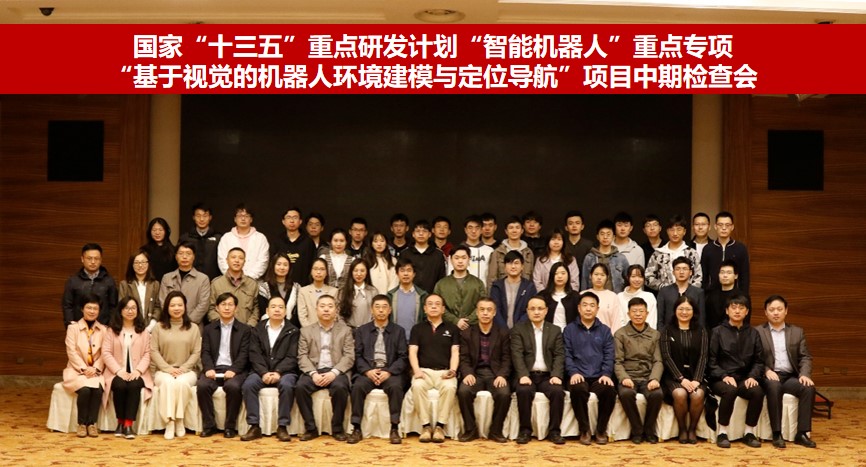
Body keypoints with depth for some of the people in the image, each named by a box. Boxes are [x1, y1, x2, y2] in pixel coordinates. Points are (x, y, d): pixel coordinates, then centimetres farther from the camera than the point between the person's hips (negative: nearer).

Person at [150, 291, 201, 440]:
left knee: (182, 383, -35)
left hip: (187, 370, 0)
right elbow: (154, 351, 1)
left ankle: (179, 420, -21)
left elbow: (196, 353, 3)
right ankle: (169, 422, -33)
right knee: (168, 382, -35)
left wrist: (183, 368, -12)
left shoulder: (193, 328, 9)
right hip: (163, 370, 0)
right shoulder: (159, 327, 8)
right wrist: (168, 368, -12)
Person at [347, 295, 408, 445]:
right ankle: (357, 429, -22)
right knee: (358, 386, -30)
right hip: (367, 372, 1)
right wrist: (368, 371, -13)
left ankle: (394, 429, -26)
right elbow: (358, 356, 6)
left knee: (395, 386, -33)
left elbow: (403, 357, 4)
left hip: (390, 372, -1)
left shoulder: (398, 331, 13)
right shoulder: (361, 331, 16)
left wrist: (388, 372, -13)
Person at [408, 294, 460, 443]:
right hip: (424, 370, 0)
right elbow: (412, 352, 6)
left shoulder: (452, 329, 17)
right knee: (417, 386, -34)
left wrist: (452, 371, -12)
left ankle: (440, 426, -24)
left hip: (445, 371, 0)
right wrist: (417, 370, -13)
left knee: (449, 387, -35)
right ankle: (426, 426, -25)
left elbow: (455, 352, 7)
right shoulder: (418, 329, 17)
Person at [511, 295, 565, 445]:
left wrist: (556, 375, -13)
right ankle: (525, 430, -16)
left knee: (558, 391, -28)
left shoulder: (555, 330, 14)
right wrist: (523, 375, -21)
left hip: (547, 376, 2)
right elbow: (517, 354, -5)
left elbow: (559, 355, 4)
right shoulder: (518, 329, 7)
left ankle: (554, 431, -14)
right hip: (527, 375, -2)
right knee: (523, 391, -32)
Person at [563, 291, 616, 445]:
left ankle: (601, 429, -10)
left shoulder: (605, 330, 17)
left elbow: (609, 355, 7)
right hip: (579, 376, -1)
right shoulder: (569, 330, 13)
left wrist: (606, 374, -10)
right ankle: (584, 429, -16)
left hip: (599, 377, 1)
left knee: (610, 391, -31)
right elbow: (567, 355, 4)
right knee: (578, 390, -36)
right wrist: (573, 372, -14)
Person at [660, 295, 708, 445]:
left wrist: (696, 380, -14)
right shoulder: (667, 330, 6)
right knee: (680, 394, -32)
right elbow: (666, 356, -3)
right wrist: (681, 379, -14)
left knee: (698, 395, -30)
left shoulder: (701, 331, 11)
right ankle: (682, 429, -9)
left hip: (694, 376, 1)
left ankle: (693, 429, -7)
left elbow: (703, 357, 1)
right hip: (673, 376, -1)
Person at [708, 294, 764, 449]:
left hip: (744, 379, 3)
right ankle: (722, 433, -22)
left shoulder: (753, 333, 14)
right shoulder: (718, 332, 4)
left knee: (758, 392, -29)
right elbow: (711, 361, 0)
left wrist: (753, 376, -8)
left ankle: (749, 433, -13)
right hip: (721, 379, -3)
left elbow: (759, 361, 11)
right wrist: (724, 376, -16)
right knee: (730, 390, -36)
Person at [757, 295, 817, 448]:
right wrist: (766, 370, -18)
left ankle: (802, 433, -23)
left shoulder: (797, 332, 16)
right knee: (774, 387, -37)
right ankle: (777, 434, -31)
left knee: (808, 388, -27)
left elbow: (805, 357, 9)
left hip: (791, 377, 3)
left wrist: (805, 374, -10)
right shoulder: (757, 332, 7)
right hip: (769, 377, -3)